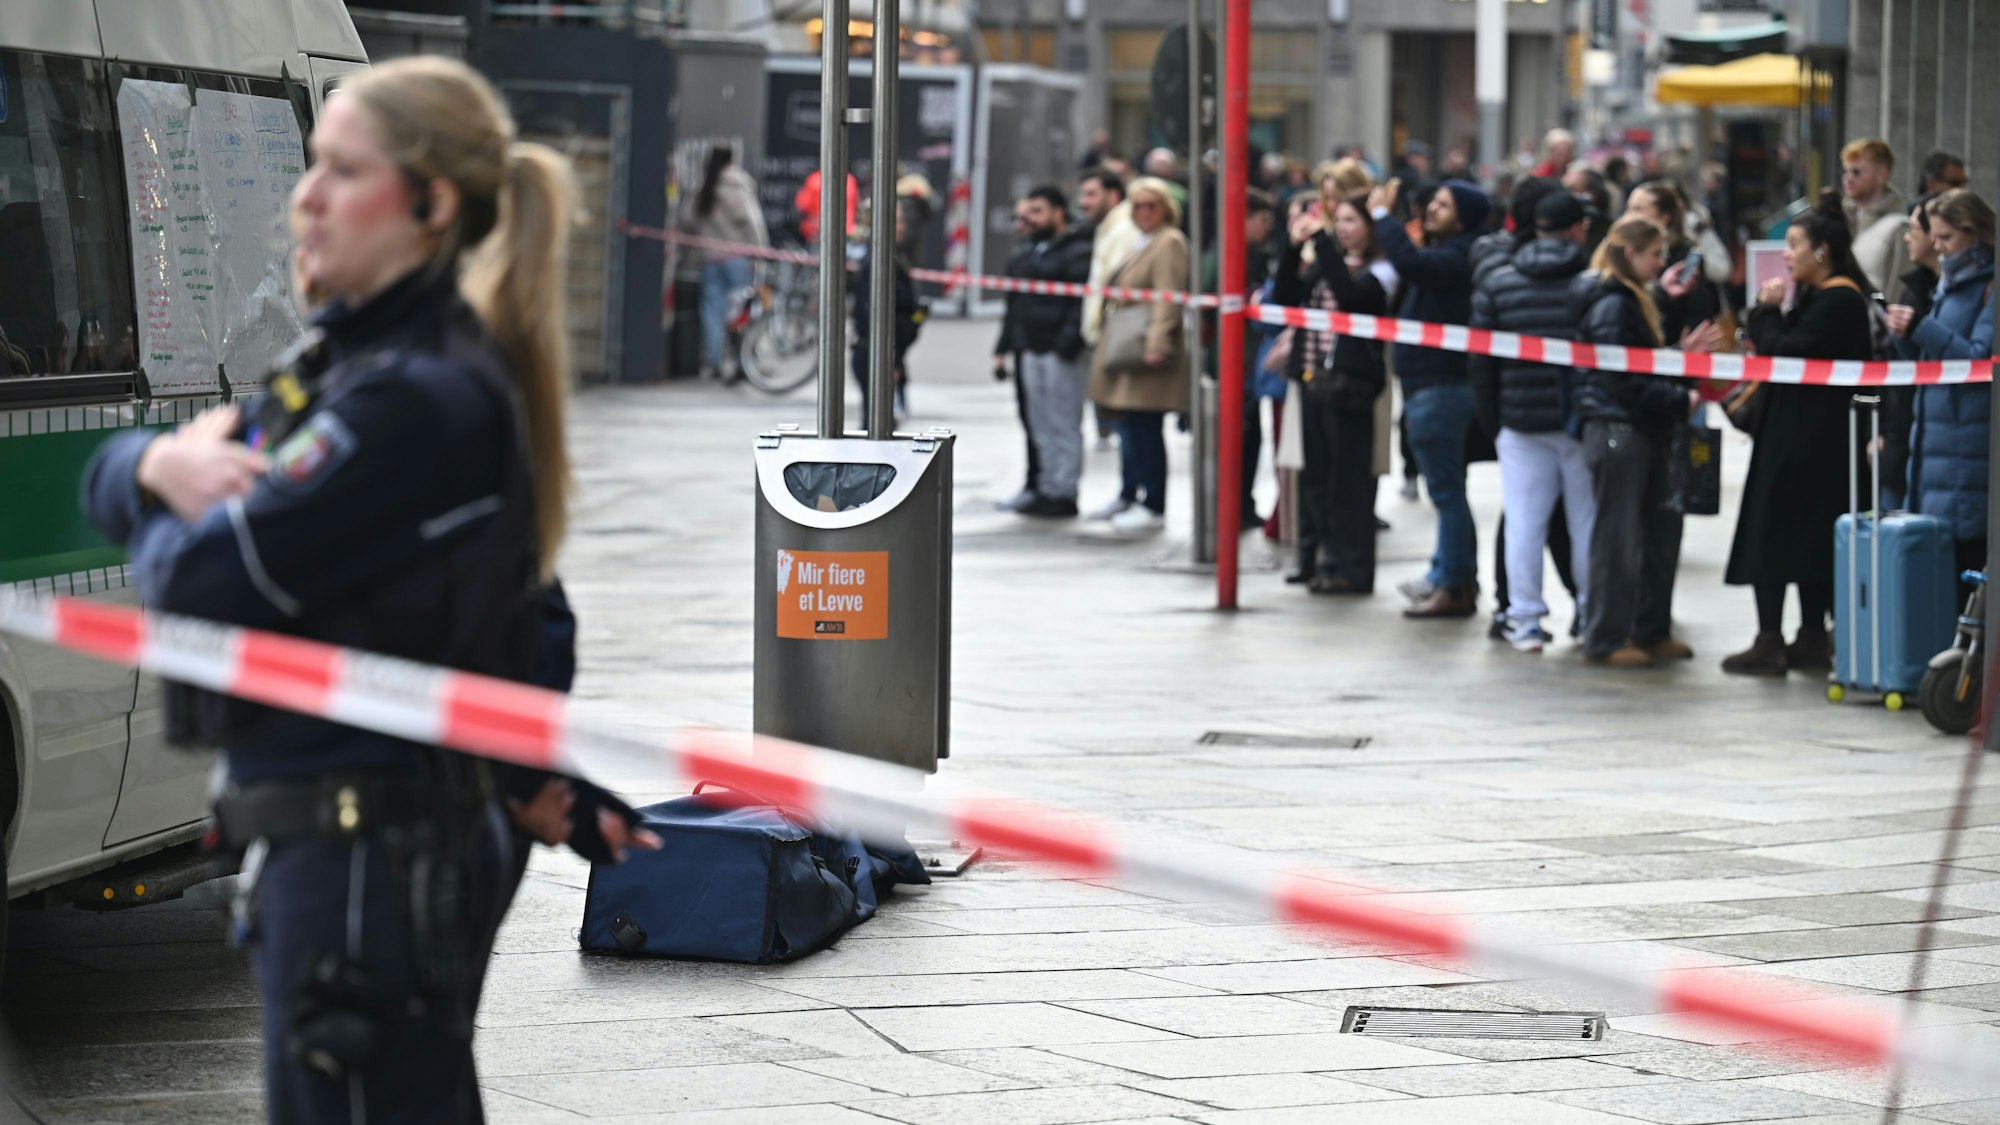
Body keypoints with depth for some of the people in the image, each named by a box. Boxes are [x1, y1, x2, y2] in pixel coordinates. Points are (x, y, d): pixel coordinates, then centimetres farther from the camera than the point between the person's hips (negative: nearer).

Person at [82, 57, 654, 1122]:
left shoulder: (424, 399, -18)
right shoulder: (341, 360, 13)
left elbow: (202, 585, -22)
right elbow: (109, 475, 15)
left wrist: (168, 512, 1)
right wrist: (161, 463, -9)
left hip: (367, 860, -10)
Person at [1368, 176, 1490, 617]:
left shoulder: (1457, 257, -18)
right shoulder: (1444, 253, 17)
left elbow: (1409, 262, -33)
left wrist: (1382, 214, -24)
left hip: (1440, 387, -11)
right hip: (1430, 385, 11)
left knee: (1445, 487, -8)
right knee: (1446, 487, 17)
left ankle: (1453, 586, -7)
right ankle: (1449, 573, 26)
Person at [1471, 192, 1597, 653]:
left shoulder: (1496, 284, 2)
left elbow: (1479, 361, 5)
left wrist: (1493, 423, 13)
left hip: (1522, 423, 2)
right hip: (1586, 421, -1)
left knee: (1524, 523, 4)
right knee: (1587, 520, 8)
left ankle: (1525, 622, 4)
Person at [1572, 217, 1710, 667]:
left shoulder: (1631, 301, 18)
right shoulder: (1611, 305, -15)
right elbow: (1625, 380, -20)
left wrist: (1679, 354, 9)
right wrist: (1680, 400, -18)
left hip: (1642, 432, 10)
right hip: (1617, 431, -10)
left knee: (1660, 530, 12)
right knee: (1617, 537, -4)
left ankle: (1652, 631, 20)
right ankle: (1606, 640, 2)